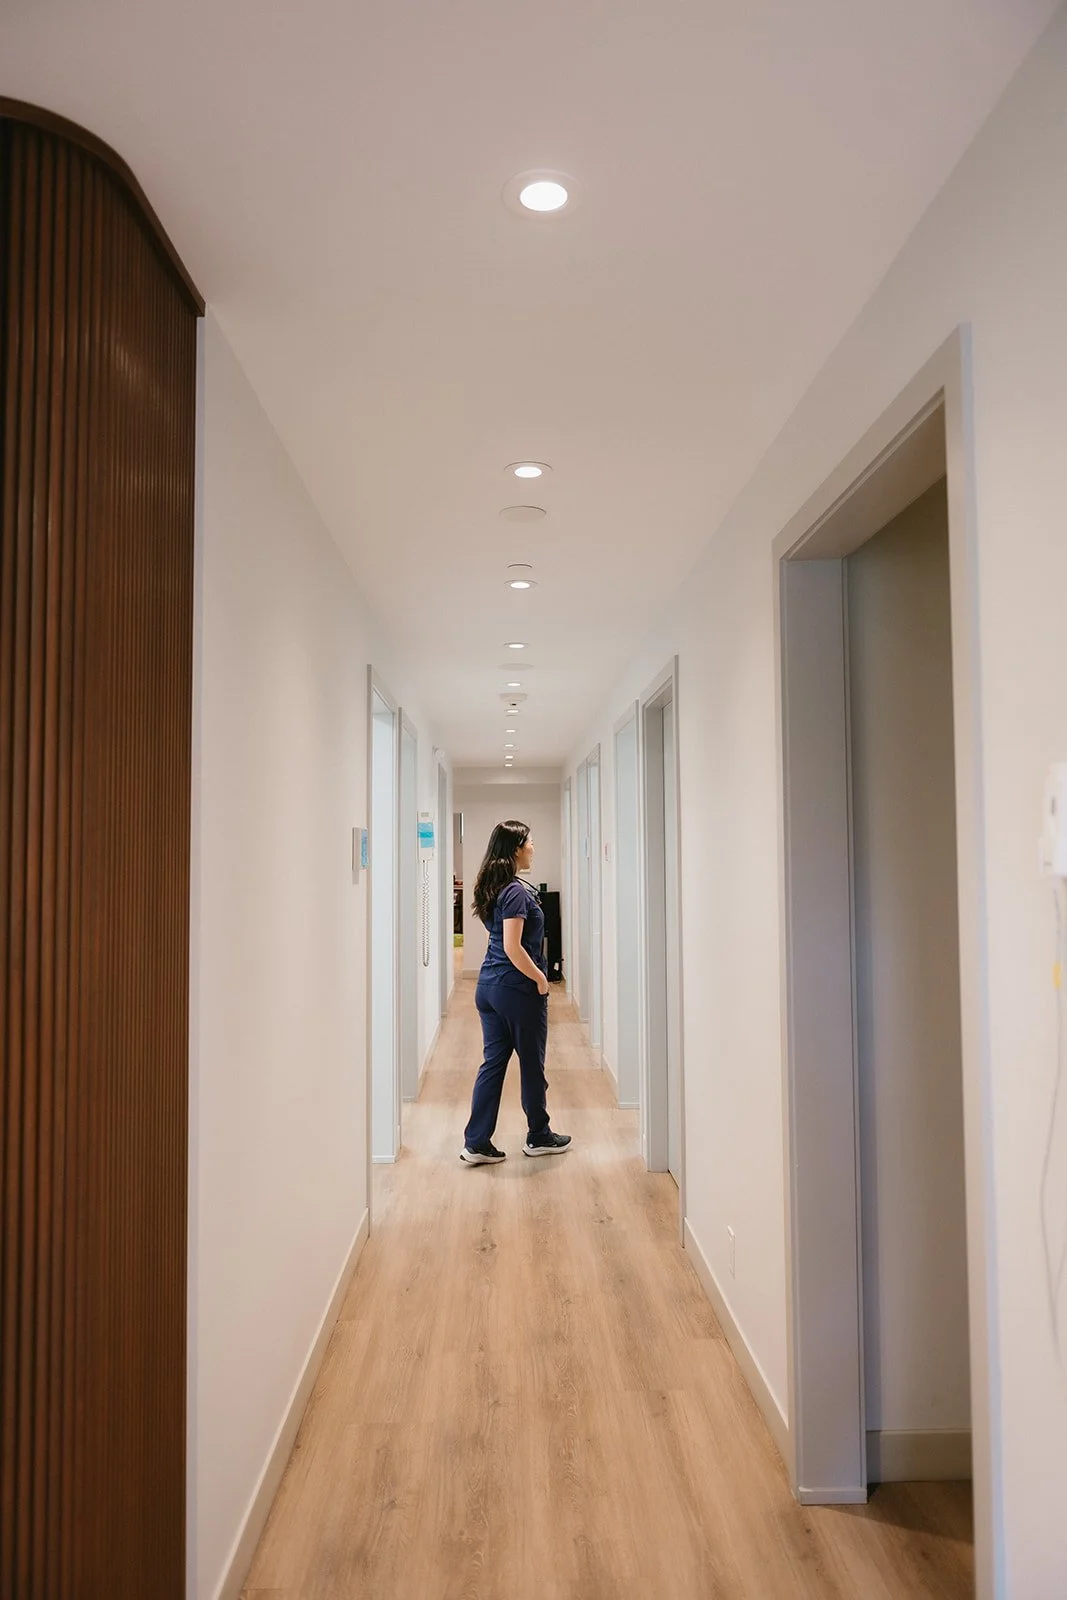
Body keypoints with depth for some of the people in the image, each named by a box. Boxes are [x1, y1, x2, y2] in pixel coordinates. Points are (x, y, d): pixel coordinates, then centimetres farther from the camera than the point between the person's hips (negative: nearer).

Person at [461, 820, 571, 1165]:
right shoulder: (517, 892, -18)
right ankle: (538, 1137, 24)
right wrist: (540, 978, -14)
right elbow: (513, 948, -23)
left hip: (487, 986, 8)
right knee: (532, 1064, 9)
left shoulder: (493, 888, 9)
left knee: (493, 1062, 10)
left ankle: (476, 1142, 9)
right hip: (517, 989, -8)